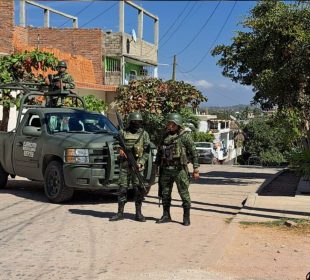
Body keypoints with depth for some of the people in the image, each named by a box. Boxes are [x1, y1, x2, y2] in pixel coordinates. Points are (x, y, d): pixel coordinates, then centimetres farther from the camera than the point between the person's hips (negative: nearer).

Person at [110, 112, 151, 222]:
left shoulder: (144, 134, 7)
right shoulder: (123, 133, 7)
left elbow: (147, 151, 2)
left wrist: (141, 162, -11)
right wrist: (121, 150, -14)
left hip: (137, 165, 0)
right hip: (124, 165, 0)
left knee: (138, 189, 0)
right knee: (122, 188, 2)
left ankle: (138, 213, 8)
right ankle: (120, 213, 10)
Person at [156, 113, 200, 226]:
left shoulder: (185, 135, -5)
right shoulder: (165, 135, 12)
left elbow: (194, 152, -5)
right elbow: (159, 152, 21)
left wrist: (196, 169, -9)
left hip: (179, 169, -5)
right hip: (166, 169, 6)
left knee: (184, 193, -3)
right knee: (165, 193, 10)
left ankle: (186, 217, 6)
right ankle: (166, 215, 21)